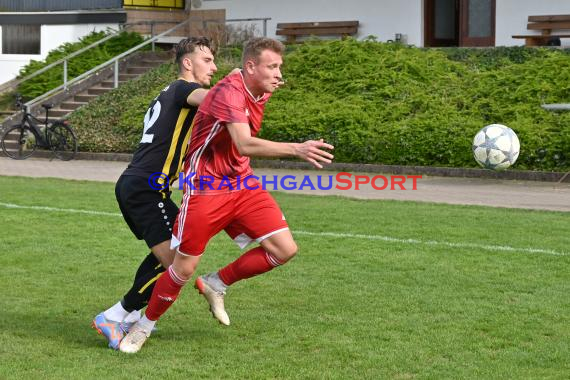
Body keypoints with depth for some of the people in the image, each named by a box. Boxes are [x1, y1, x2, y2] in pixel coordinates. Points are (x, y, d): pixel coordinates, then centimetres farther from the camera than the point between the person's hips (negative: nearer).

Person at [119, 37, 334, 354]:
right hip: (205, 188, -8)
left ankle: (217, 284, 15)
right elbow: (245, 145, -39)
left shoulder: (259, 93, 4)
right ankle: (145, 326, 21)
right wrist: (297, 149, -45)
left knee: (285, 249, -4)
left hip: (242, 183, 8)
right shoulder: (230, 91, -23)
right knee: (184, 268, -2)